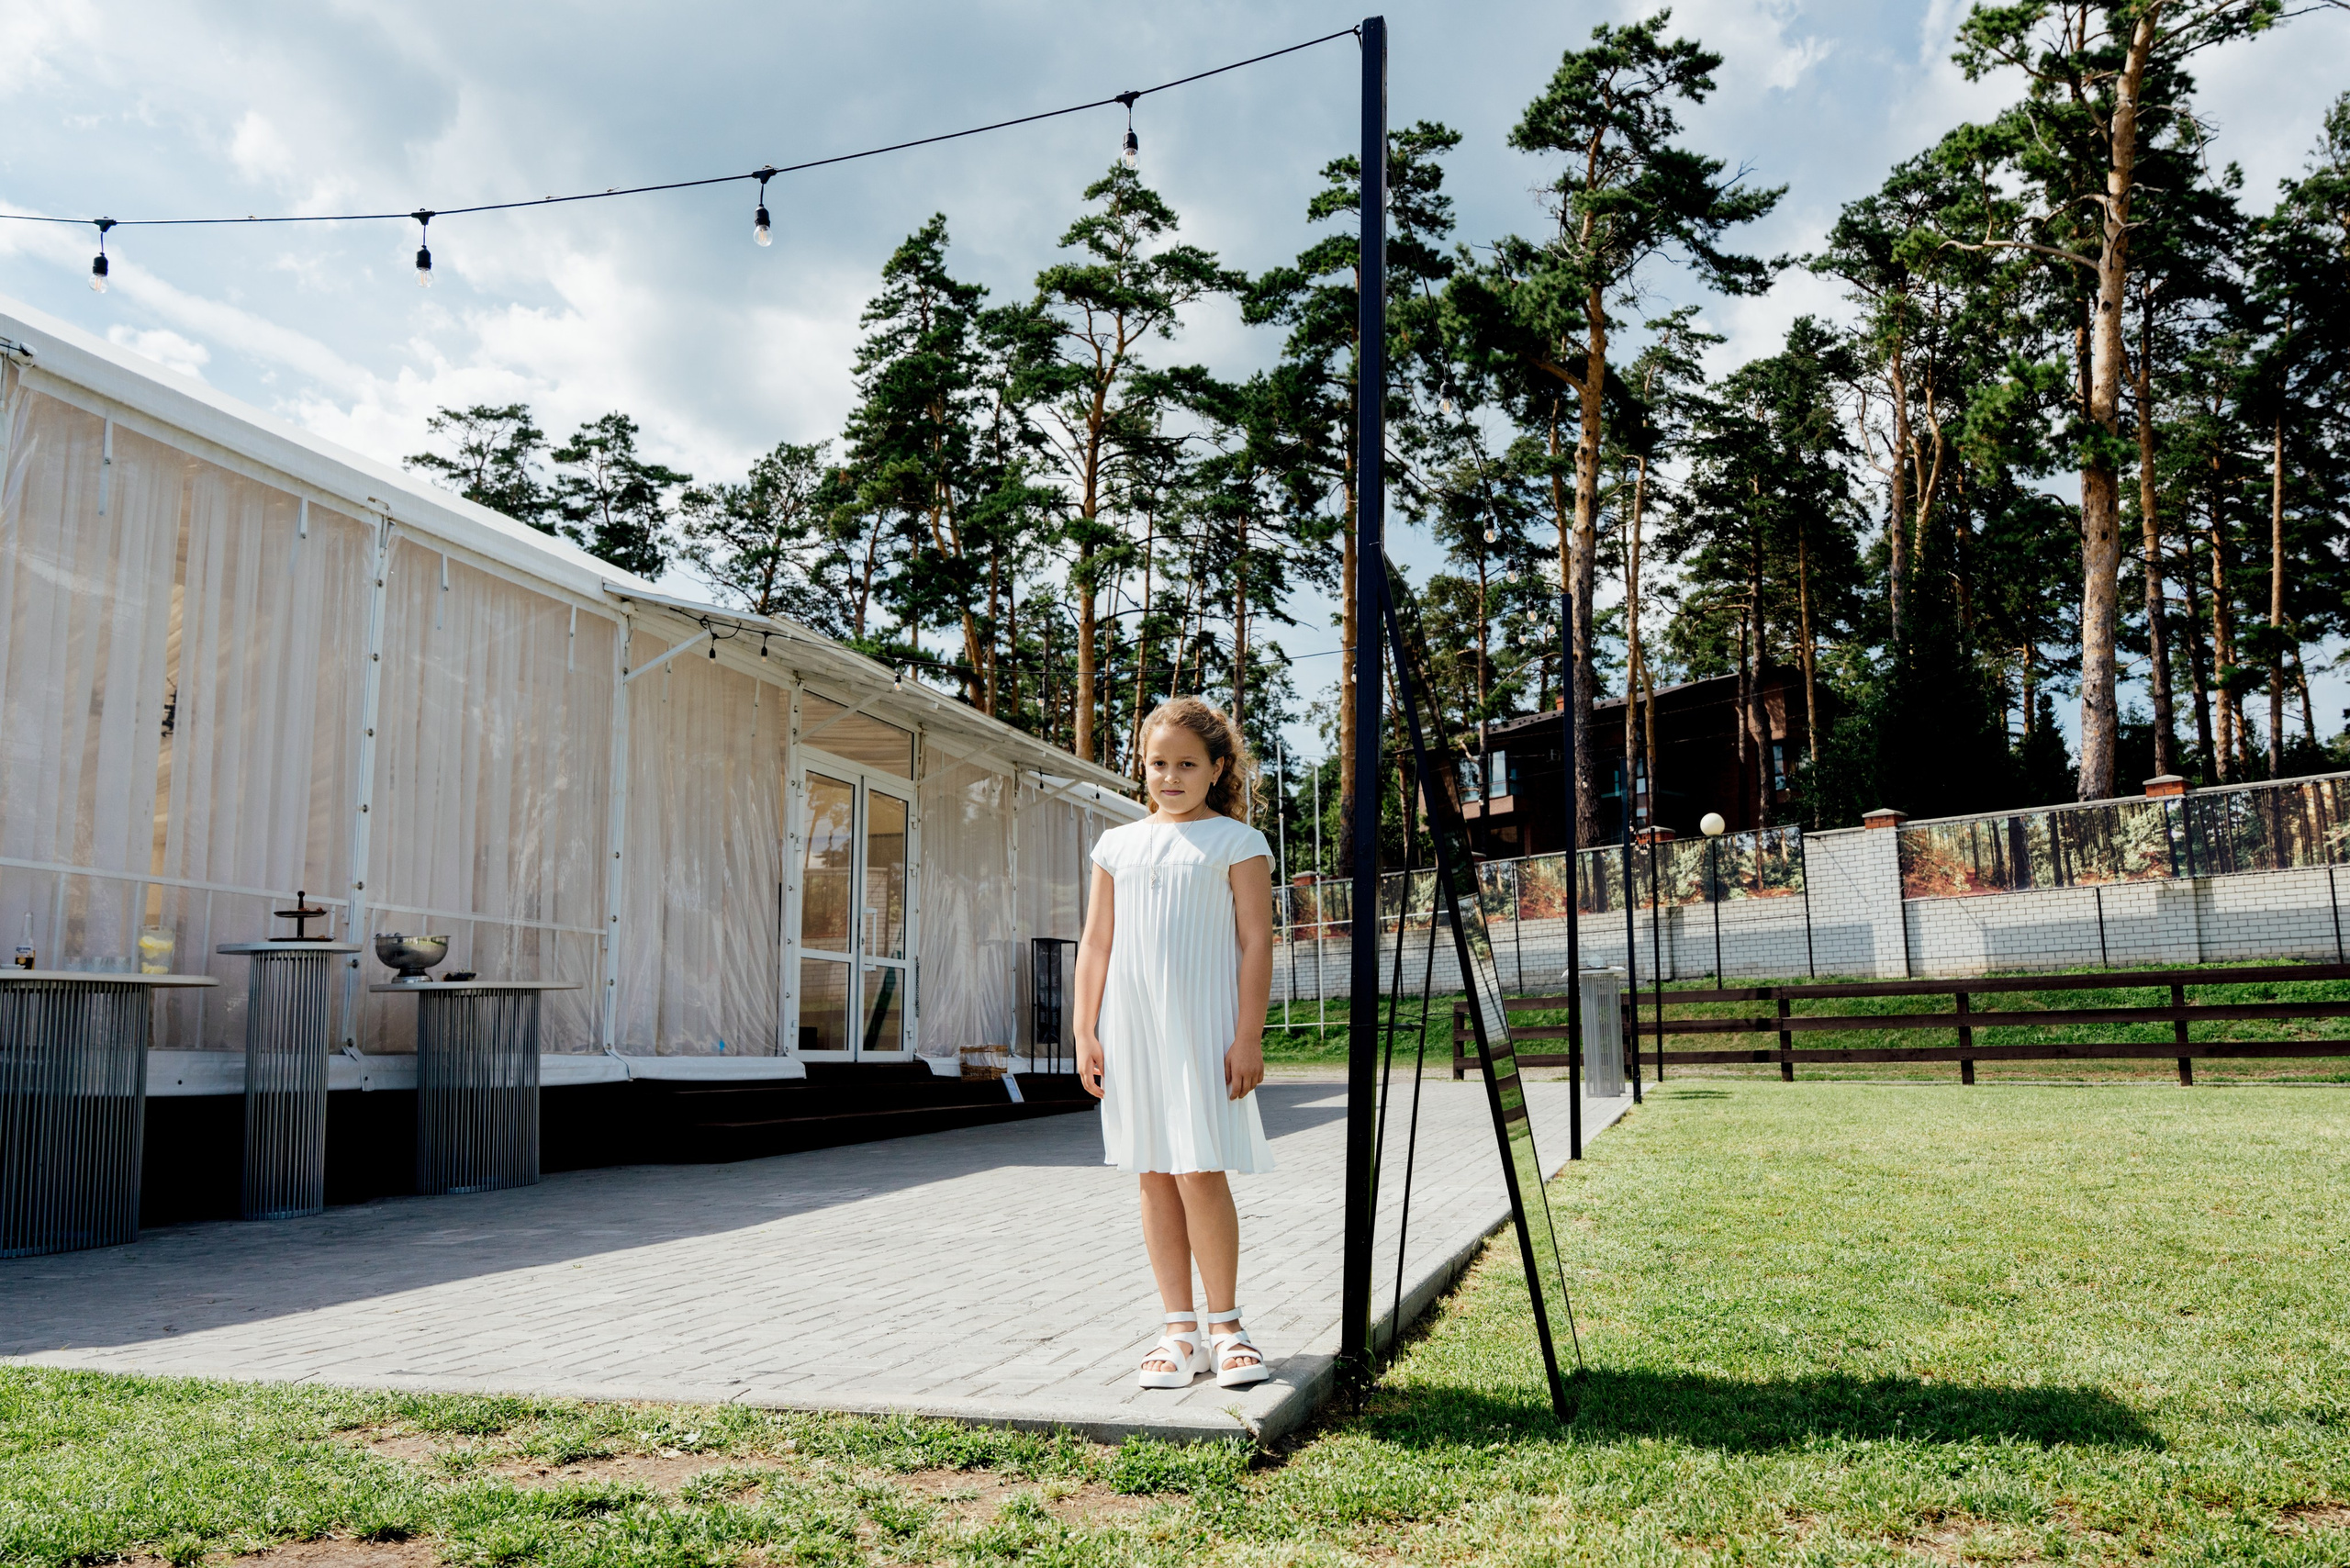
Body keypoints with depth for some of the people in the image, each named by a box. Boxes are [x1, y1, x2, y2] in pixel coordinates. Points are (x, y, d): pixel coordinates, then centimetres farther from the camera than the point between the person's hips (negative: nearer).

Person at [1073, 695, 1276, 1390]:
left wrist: (1248, 1037, -9)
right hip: (1131, 1029, 4)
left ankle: (1225, 1325, 7)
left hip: (1203, 1029, -4)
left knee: (1200, 1172, -9)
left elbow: (1256, 943, -3)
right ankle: (1179, 1329, 15)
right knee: (1154, 1175, 6)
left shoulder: (1236, 841, 1)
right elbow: (1096, 945, 13)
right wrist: (1085, 1032, 7)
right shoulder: (1119, 845, 13)